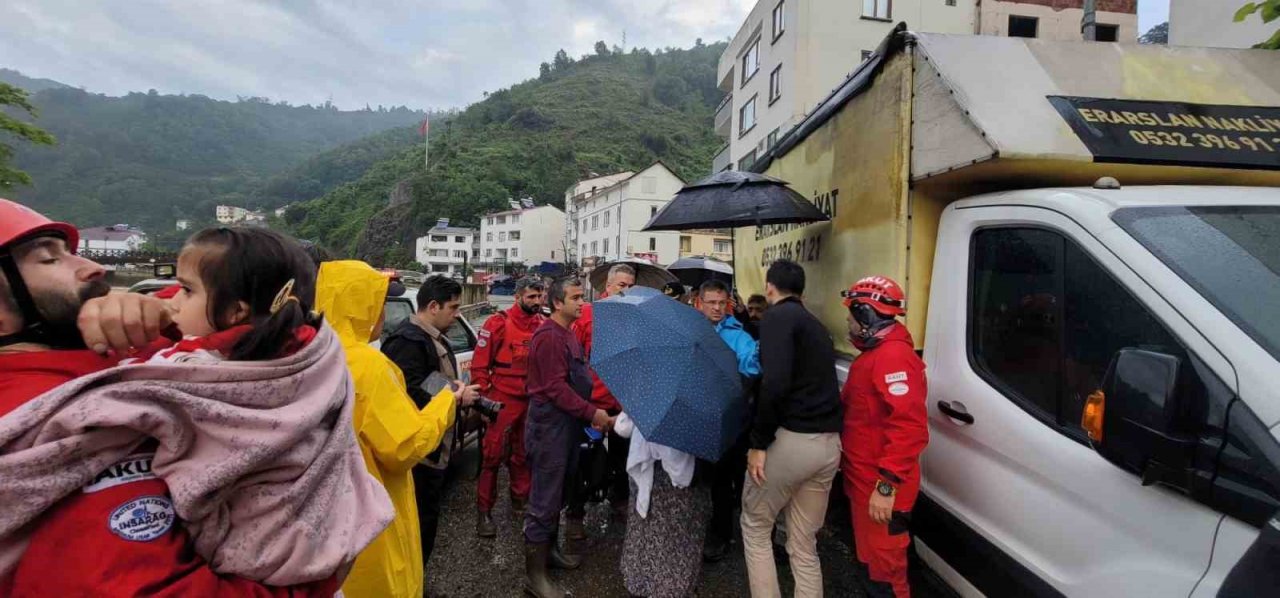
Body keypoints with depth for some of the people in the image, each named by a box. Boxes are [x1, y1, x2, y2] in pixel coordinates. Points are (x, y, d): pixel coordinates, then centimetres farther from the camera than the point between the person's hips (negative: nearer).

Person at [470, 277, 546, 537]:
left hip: (532, 401, 4)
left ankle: (520, 500, 32)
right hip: (503, 401, -4)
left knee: (523, 454, 16)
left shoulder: (543, 324, 3)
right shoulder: (499, 323, -10)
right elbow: (479, 364, -7)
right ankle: (484, 510, 16)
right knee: (493, 456, 3)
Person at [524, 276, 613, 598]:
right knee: (545, 499, -2)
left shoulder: (567, 335, 15)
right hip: (549, 425, -10)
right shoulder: (549, 336, -17)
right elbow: (556, 388, -22)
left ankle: (549, 549, 36)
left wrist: (592, 412, 8)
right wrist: (592, 413, -18)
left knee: (557, 494, 20)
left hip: (567, 423, 10)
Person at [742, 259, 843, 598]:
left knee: (755, 527, 14)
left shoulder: (777, 316, -7)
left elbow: (775, 383, -20)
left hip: (790, 439, -8)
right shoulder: (815, 325, 20)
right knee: (804, 544, 18)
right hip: (828, 444, 8)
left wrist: (758, 442, -15)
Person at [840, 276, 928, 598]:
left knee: (883, 561, 4)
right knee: (872, 553, 22)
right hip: (865, 479, 10)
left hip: (879, 487, -10)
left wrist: (886, 485, -28)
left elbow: (908, 428, -29)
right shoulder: (874, 352, 14)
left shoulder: (893, 357, -21)